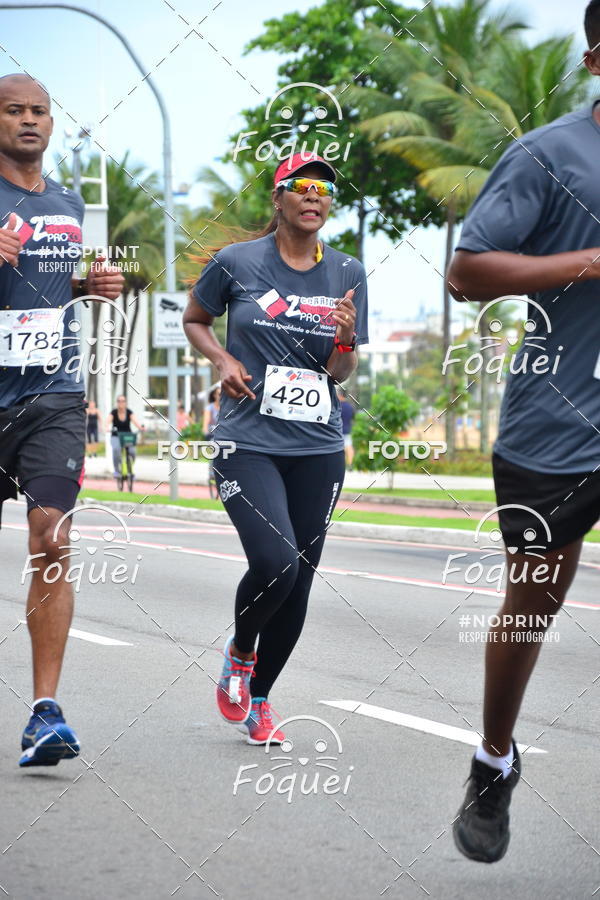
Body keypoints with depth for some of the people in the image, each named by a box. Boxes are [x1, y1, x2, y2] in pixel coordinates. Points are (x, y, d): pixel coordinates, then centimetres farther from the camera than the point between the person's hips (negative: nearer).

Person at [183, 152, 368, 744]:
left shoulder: (348, 274, 7)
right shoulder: (237, 263, -1)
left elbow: (340, 374, 10)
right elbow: (194, 319, 15)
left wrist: (345, 342, -12)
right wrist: (222, 360, -4)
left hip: (318, 450, 4)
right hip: (248, 443, -3)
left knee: (298, 585, 5)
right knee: (275, 562, -22)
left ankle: (258, 699, 25)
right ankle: (239, 651, 10)